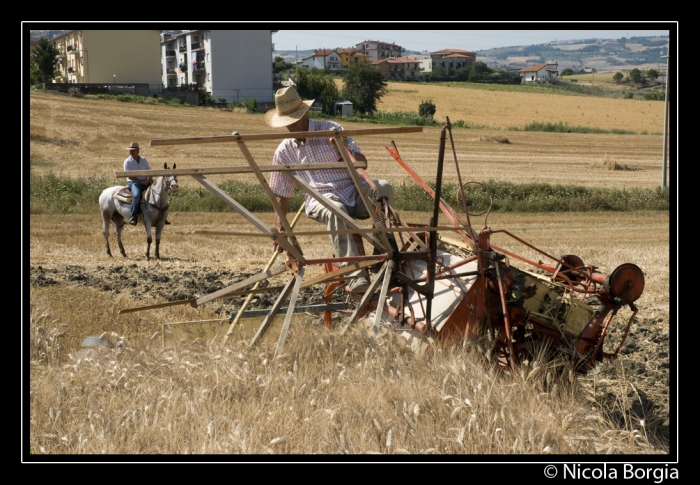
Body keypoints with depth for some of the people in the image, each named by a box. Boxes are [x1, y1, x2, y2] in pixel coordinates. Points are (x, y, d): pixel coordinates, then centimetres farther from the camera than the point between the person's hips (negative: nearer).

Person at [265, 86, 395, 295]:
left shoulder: (330, 129, 7)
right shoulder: (284, 152, 10)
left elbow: (362, 163, 6)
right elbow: (281, 193, 19)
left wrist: (345, 151, -15)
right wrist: (280, 228, 14)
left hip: (353, 190, 2)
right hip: (322, 199, -1)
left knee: (382, 188, -31)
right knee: (335, 211, -39)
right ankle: (357, 275, -48)